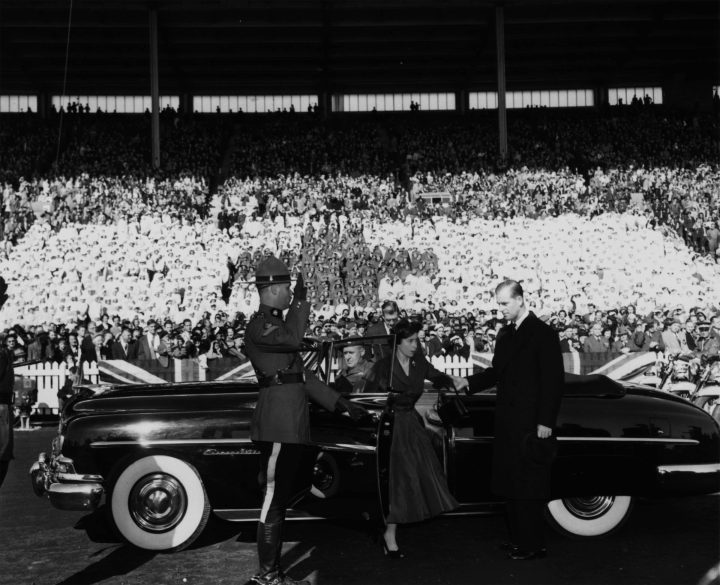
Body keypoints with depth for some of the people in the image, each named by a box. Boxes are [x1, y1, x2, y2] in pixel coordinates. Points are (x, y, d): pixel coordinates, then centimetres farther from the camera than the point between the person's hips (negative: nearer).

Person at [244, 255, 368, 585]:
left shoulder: (276, 324, 23)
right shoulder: (259, 326, -8)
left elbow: (301, 377, 23)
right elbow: (293, 339, -30)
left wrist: (342, 404, 20)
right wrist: (300, 303, -13)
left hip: (292, 425, 10)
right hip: (279, 424, -10)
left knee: (280, 495, 15)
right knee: (275, 499, -3)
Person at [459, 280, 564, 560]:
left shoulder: (543, 333, -11)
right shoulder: (505, 333, 11)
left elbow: (554, 380, -13)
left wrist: (545, 422, -16)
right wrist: (470, 384, -1)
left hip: (531, 424, -7)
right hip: (507, 421, 7)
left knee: (527, 484, 1)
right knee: (510, 482, 13)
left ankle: (533, 544, 12)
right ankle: (518, 537, 25)